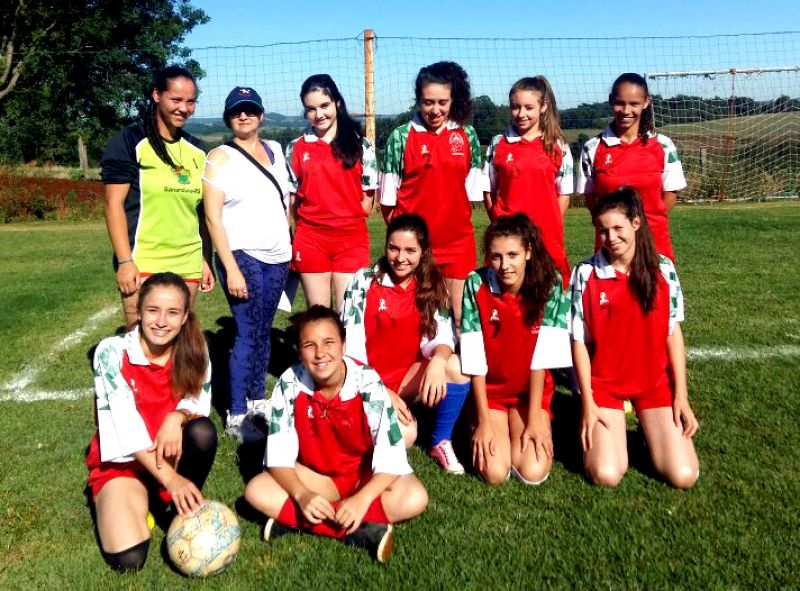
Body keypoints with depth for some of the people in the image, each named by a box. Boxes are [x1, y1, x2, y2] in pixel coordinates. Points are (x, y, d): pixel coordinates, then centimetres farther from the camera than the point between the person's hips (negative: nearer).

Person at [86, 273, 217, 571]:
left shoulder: (193, 351, -9)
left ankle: (180, 508, -5)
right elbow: (125, 425, -23)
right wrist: (170, 478, -31)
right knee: (128, 558, -23)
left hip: (172, 454, 3)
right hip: (123, 461, -2)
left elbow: (199, 401, -8)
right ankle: (138, 504, 10)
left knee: (203, 431, -31)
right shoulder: (112, 353, -19)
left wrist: (176, 417, -32)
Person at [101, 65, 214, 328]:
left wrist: (206, 260, 11)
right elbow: (114, 204, -8)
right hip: (142, 265, -5)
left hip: (188, 266, 5)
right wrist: (125, 261, -14)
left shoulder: (196, 150, 13)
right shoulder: (130, 142, -3)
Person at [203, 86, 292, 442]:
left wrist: (289, 246, 12)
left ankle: (257, 399, 23)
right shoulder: (219, 157, -4)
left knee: (263, 330, 10)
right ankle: (236, 416, 0)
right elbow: (212, 217, -9)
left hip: (277, 256, 5)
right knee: (248, 334, -7)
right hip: (242, 256, -5)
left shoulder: (275, 150, 12)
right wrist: (231, 268, -15)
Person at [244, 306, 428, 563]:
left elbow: (391, 455, -24)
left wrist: (362, 499, -37)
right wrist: (302, 495, -32)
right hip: (313, 477, 2)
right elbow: (279, 455, -15)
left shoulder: (367, 382, -24)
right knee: (257, 491, -22)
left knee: (415, 498, -28)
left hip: (365, 476, -1)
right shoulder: (289, 384, -19)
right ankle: (361, 531, -26)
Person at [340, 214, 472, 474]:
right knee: (404, 435, -29)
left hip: (407, 377, 4)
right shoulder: (364, 281, -12)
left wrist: (437, 361, -37)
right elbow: (351, 347, -14)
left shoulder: (431, 286, -2)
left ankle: (441, 442, -5)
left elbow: (441, 335, -14)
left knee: (456, 366, -26)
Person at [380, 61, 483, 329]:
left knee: (460, 318, 7)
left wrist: (457, 218, 6)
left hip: (458, 241, 2)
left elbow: (472, 190, 10)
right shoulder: (401, 136, -1)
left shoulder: (467, 135, 6)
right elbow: (388, 198, 2)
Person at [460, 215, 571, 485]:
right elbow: (474, 360, -15)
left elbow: (542, 358, -15)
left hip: (532, 390, 1)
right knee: (495, 472, -16)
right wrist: (484, 421, -15)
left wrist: (535, 419, -15)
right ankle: (480, 428, 16)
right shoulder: (476, 285, -17)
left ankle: (520, 427, 16)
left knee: (534, 471, -16)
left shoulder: (550, 286, -16)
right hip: (488, 389, 0)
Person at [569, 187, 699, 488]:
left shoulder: (663, 269, -4)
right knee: (606, 475, -15)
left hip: (655, 383, 2)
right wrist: (587, 402, -9)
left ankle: (649, 428, 21)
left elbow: (673, 332, 0)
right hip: (604, 383, -1)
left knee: (683, 476, -9)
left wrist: (681, 396, -2)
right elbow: (579, 341, -7)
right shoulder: (585, 274, -10)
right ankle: (606, 427, 17)